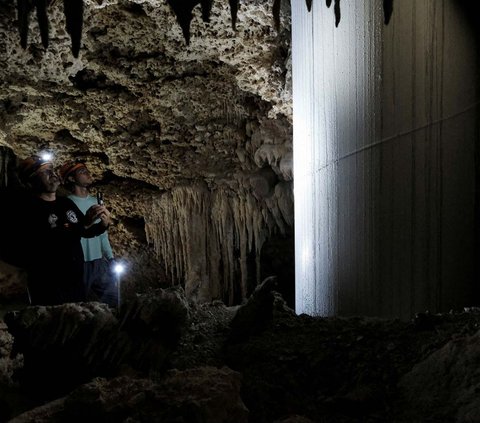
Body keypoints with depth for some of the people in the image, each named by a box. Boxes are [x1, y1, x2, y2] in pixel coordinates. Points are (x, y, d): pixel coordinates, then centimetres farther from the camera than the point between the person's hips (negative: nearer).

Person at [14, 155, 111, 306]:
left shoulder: (66, 203, 9)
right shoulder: (26, 208, -14)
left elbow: (85, 232, 21)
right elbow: (46, 246, -26)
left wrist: (103, 225, -1)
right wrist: (83, 224, -28)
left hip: (77, 282, 7)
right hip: (48, 288, -7)